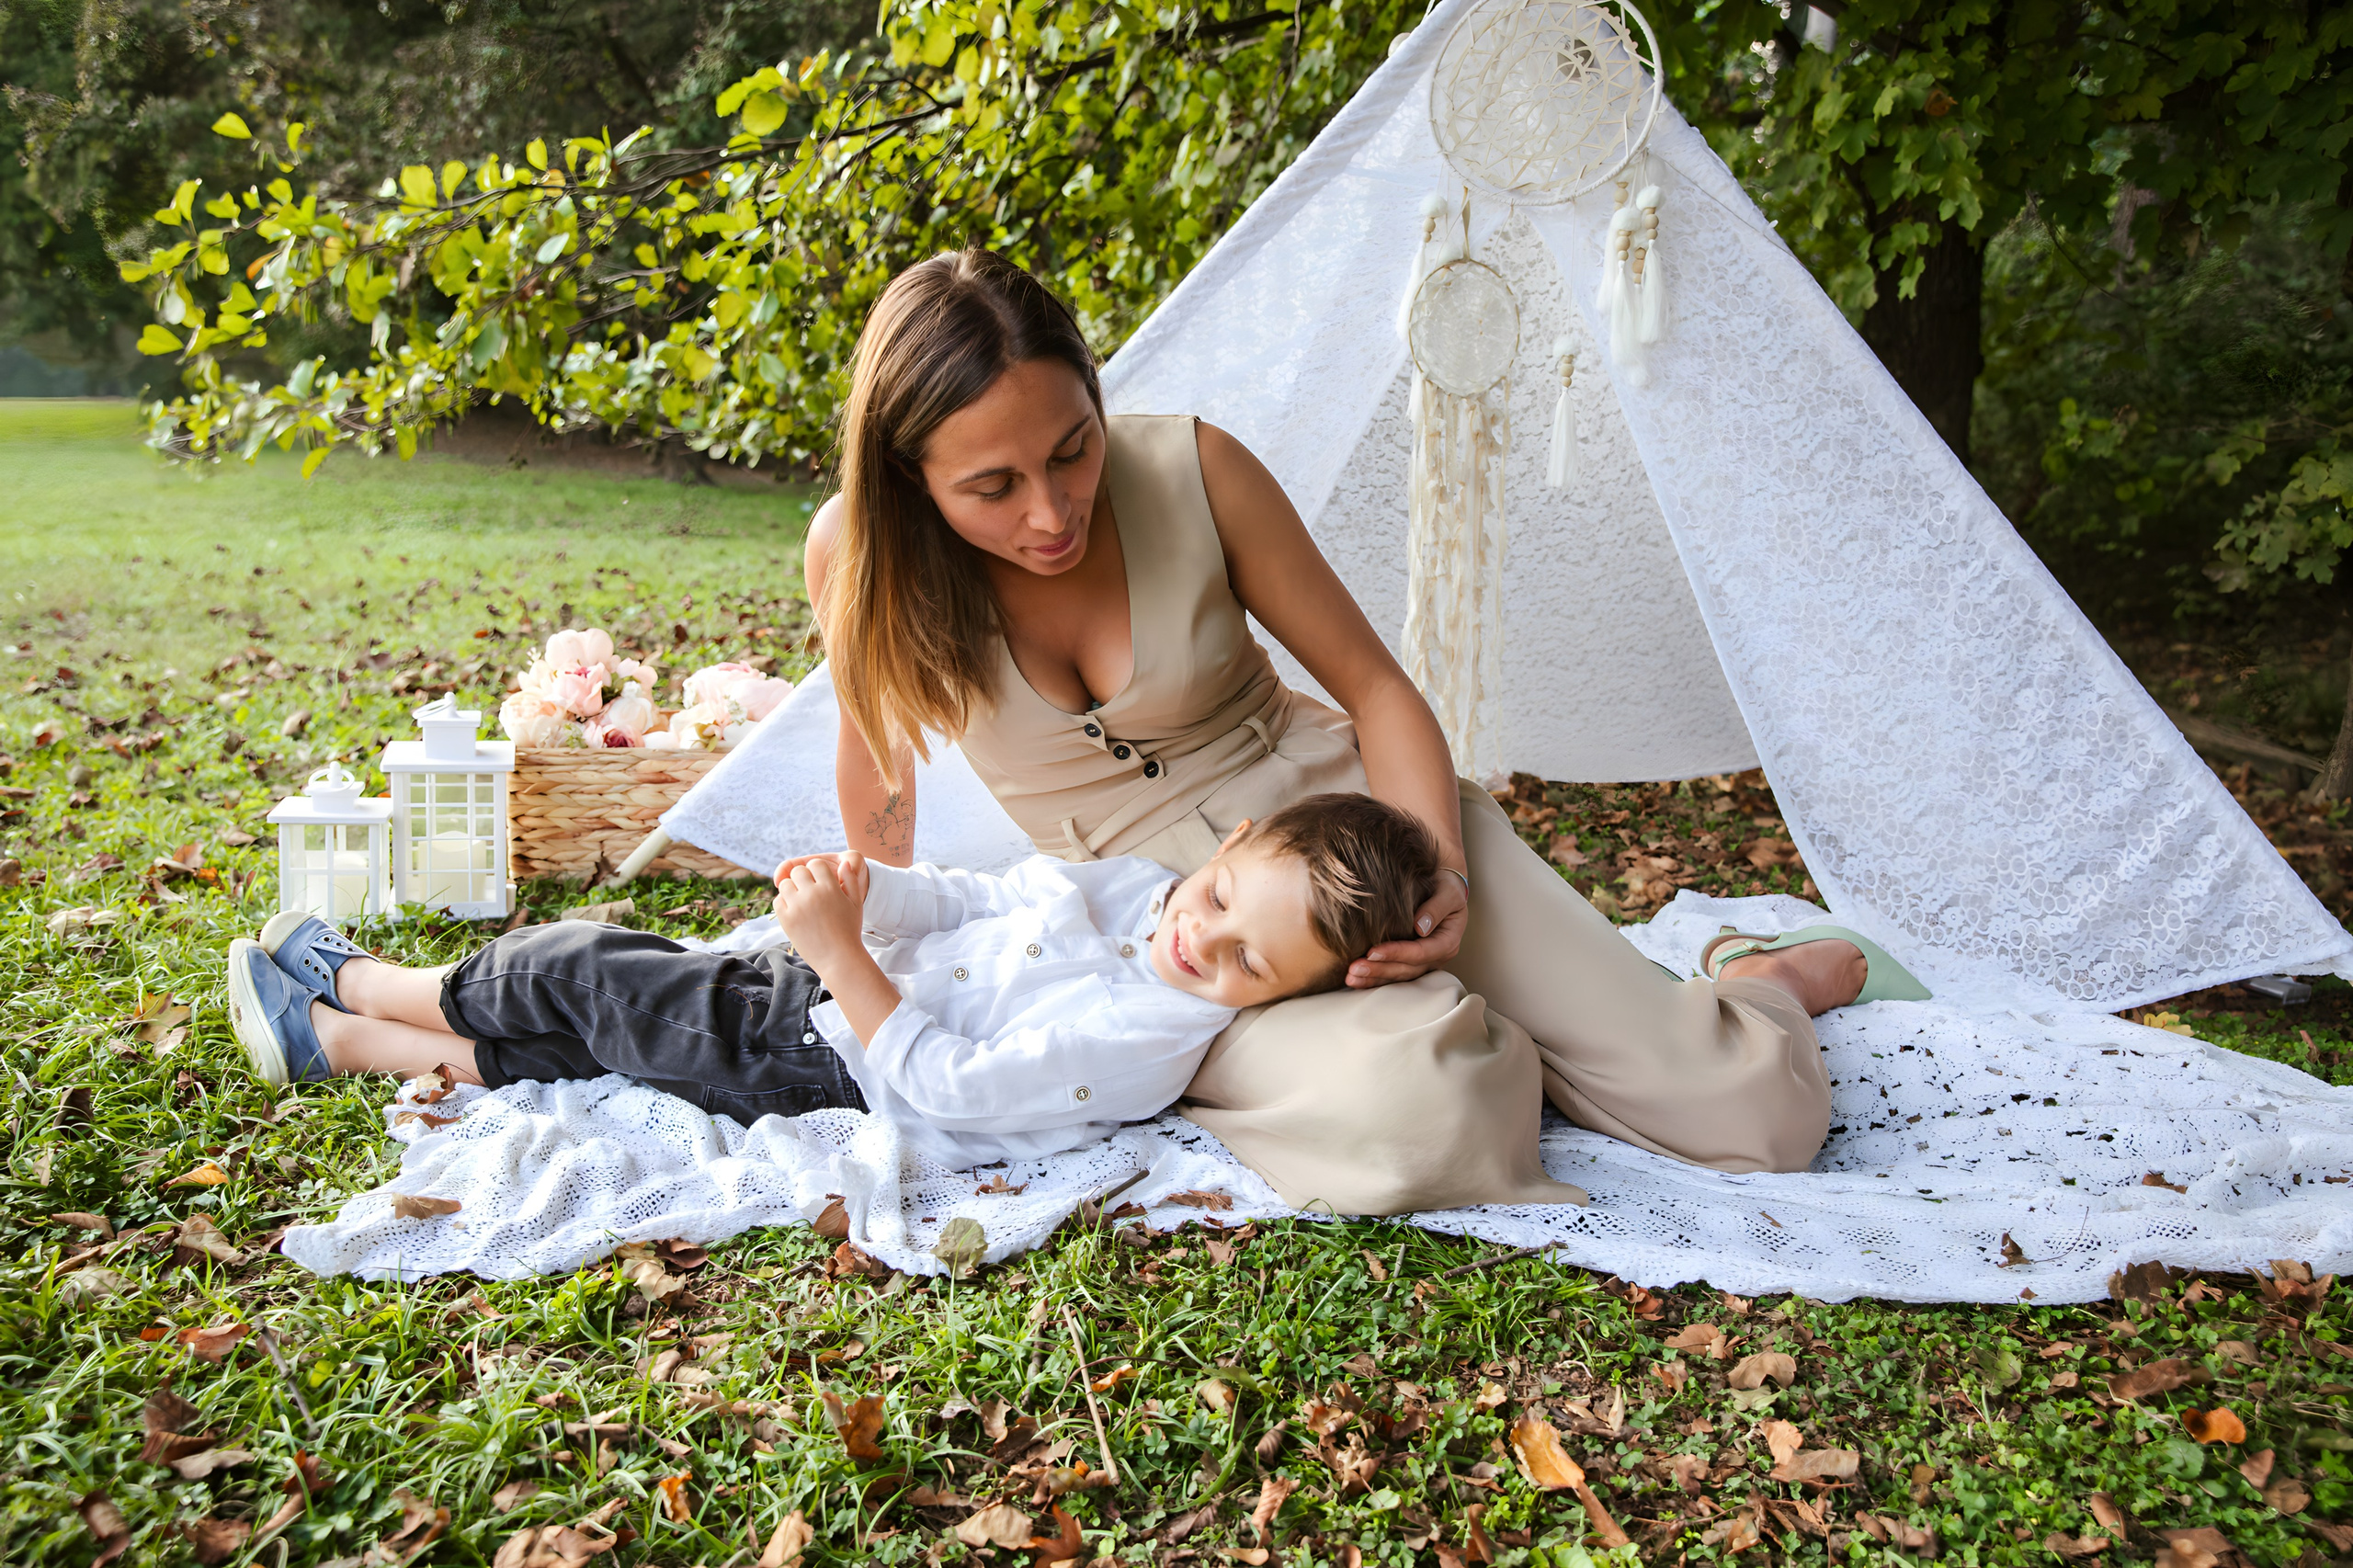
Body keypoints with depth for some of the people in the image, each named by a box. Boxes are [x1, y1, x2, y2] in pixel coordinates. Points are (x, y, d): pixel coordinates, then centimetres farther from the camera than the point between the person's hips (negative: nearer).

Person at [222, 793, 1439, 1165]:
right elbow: (974, 902, 6)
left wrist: (838, 950, -31)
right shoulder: (1131, 882, -4)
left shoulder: (1146, 1039, -29)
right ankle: (330, 1037, 33)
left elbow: (940, 1087, -28)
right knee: (556, 1038, 13)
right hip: (846, 995, 7)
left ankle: (343, 981, 27)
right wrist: (866, 891, -13)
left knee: (570, 978, 2)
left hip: (820, 1068, -7)